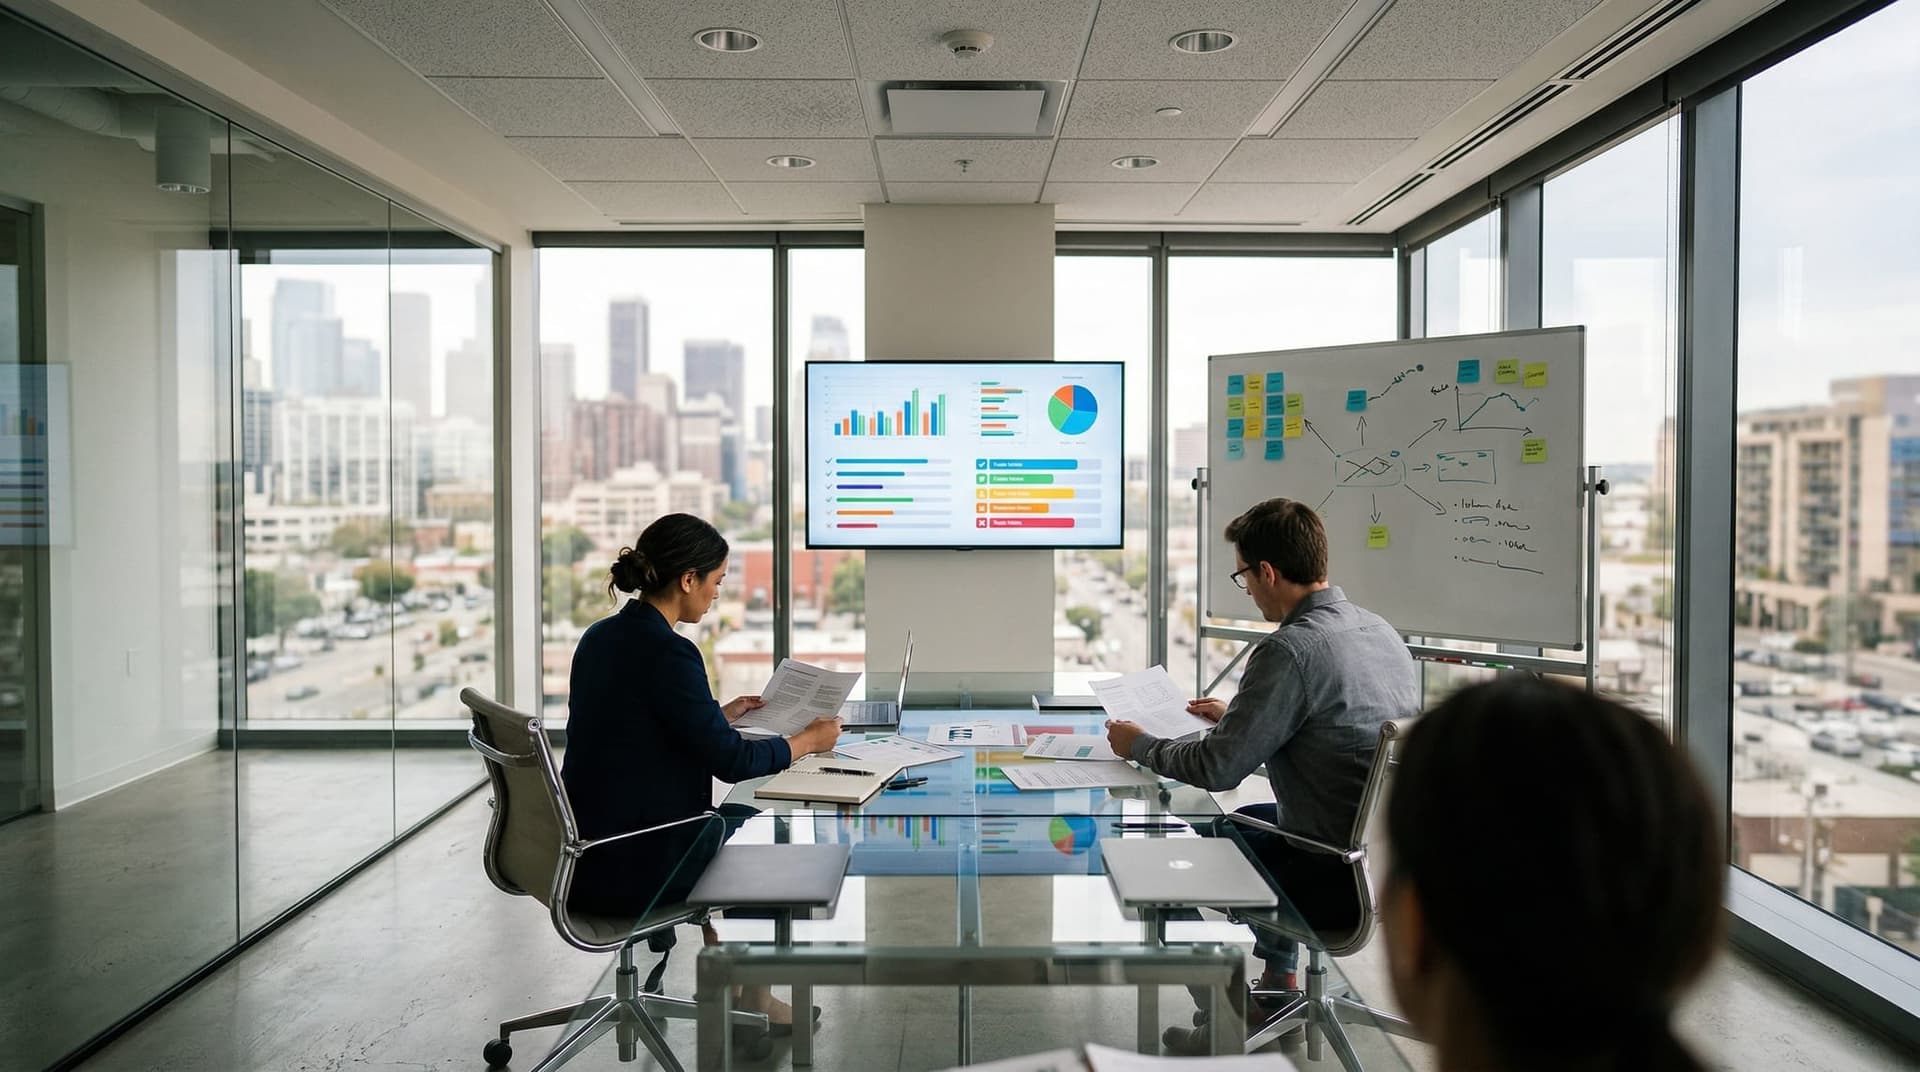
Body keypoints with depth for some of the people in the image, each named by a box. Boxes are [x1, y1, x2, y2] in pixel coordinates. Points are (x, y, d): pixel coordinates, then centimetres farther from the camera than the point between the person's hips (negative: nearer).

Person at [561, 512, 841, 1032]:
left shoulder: (601, 636, 4)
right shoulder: (666, 651, -22)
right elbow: (731, 761, -18)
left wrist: (721, 716, 21)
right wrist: (808, 739, -3)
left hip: (587, 852, 8)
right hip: (629, 869, -8)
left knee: (743, 819, 27)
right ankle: (750, 997, 35)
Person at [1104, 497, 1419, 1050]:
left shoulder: (1289, 649, -23)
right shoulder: (1380, 629, 5)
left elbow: (1218, 768, -18)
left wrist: (1139, 745, 0)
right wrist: (1236, 717, 26)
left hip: (1346, 880, -8)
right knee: (1250, 821, 30)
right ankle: (1280, 987, 39)